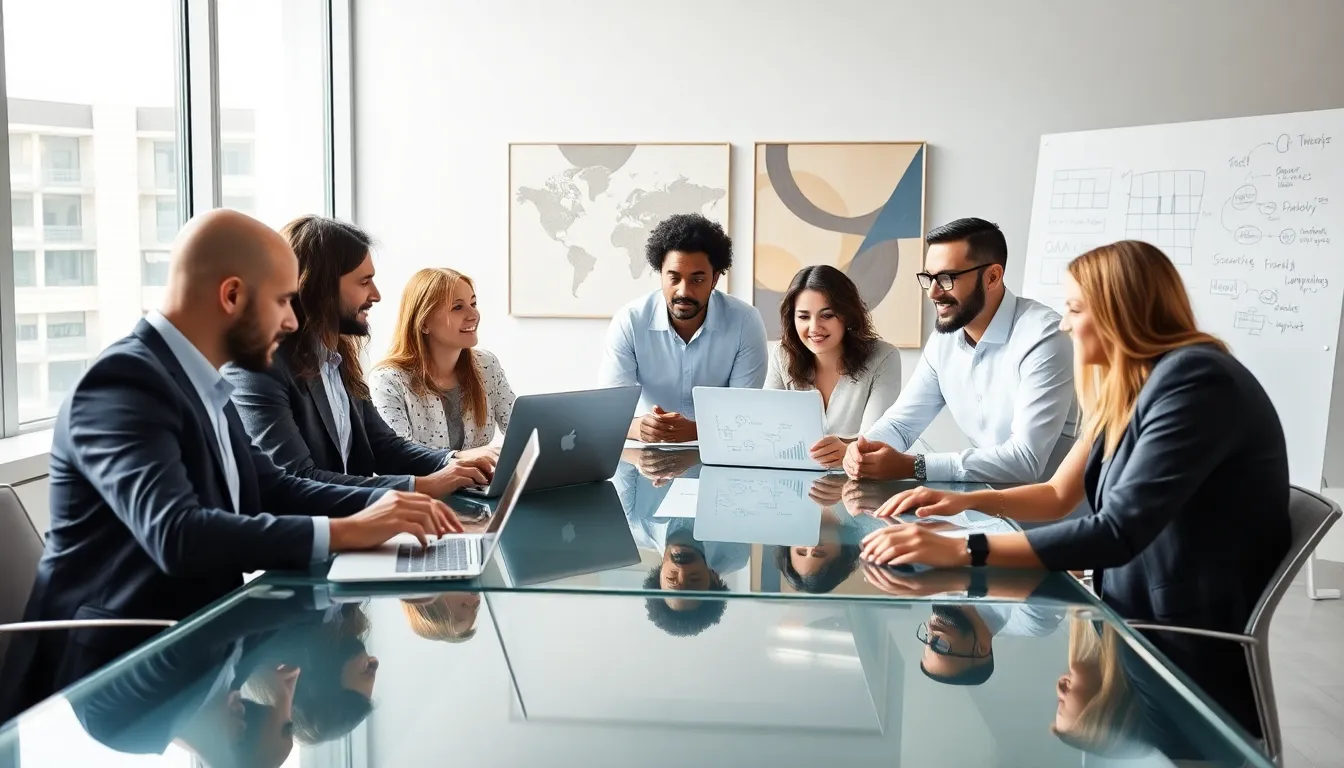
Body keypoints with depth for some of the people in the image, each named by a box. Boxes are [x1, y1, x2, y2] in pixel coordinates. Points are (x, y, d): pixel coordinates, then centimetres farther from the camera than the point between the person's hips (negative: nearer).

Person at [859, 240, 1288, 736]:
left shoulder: (1195, 381, -22)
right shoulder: (1129, 385, 9)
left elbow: (1119, 532, -30)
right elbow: (1059, 494, 15)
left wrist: (961, 551, -33)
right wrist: (967, 501, -2)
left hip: (1192, 657, -8)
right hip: (1138, 626, 8)